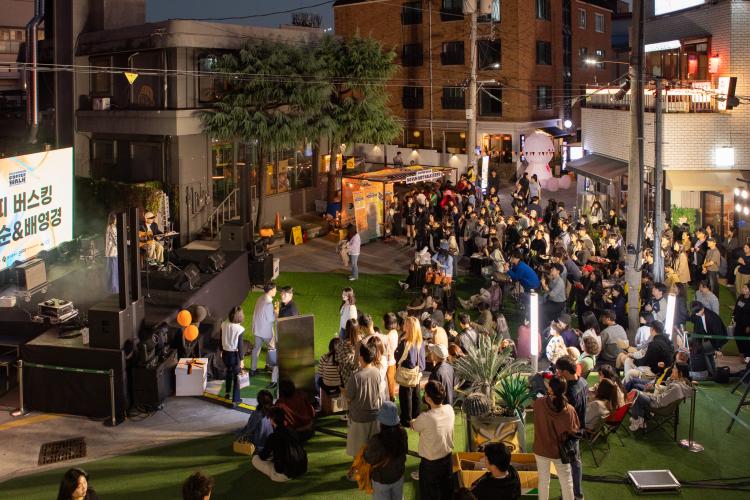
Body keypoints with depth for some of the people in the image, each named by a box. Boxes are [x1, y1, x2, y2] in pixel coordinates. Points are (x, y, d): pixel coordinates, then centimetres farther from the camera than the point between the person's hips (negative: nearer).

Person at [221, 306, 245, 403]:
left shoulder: (224, 324, -9)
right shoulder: (239, 329, -23)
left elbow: (221, 339, 2)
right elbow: (240, 346, -18)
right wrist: (241, 359, -8)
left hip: (225, 353, 5)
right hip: (234, 354, -5)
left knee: (229, 372, 29)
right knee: (236, 376, 12)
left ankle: (227, 393, 40)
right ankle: (235, 398, 20)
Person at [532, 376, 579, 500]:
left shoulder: (538, 403, -19)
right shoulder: (569, 410, -21)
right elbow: (573, 431, -10)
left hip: (541, 449, 1)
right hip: (560, 450, -1)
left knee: (543, 481, 19)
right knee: (566, 483, 15)